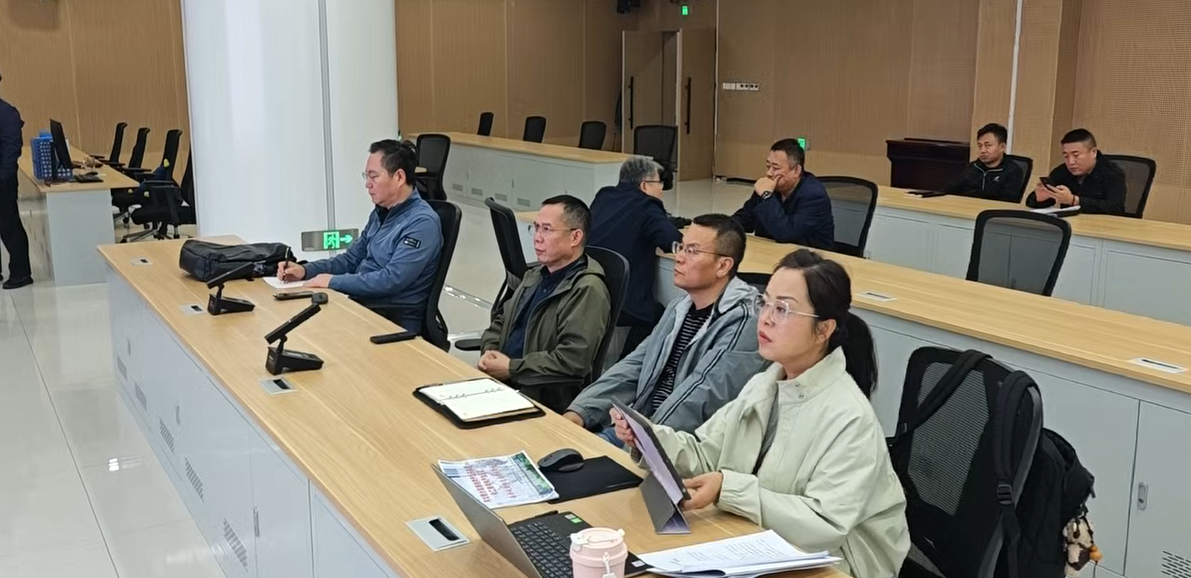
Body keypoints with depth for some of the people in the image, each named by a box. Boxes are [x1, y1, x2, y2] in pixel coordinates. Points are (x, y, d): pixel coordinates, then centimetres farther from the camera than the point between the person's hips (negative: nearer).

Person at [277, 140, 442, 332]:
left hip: (395, 320, -8)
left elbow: (392, 280, -24)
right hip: (361, 304, 8)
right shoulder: (381, 213, 12)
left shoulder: (422, 222, -17)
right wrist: (305, 270, 3)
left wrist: (334, 281, -18)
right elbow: (352, 259, 18)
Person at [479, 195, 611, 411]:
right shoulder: (535, 275, 14)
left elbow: (573, 359, -23)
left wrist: (511, 368, -16)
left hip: (545, 399, -8)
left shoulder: (587, 290, -15)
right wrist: (489, 350, 2)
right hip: (499, 379, 8)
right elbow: (501, 320, 23)